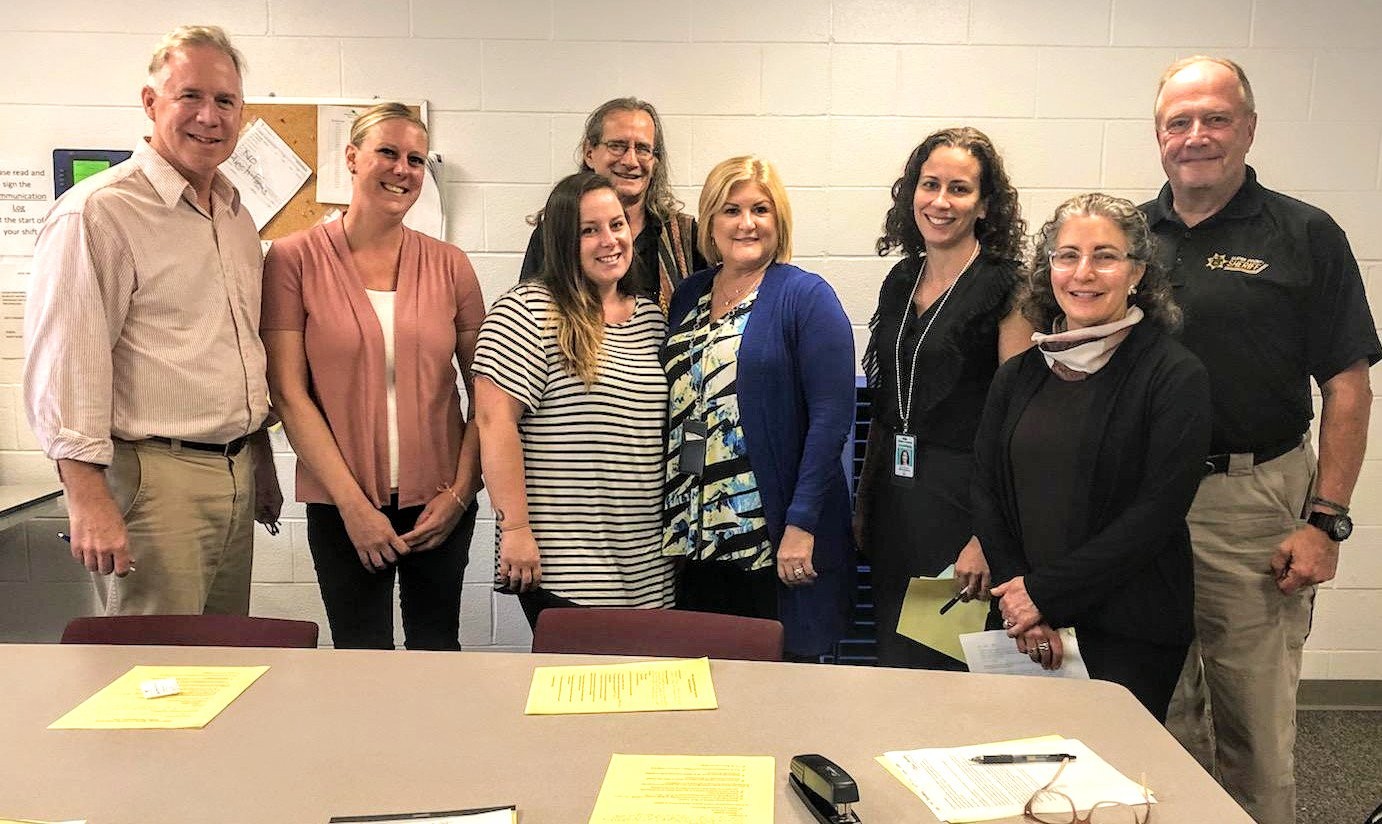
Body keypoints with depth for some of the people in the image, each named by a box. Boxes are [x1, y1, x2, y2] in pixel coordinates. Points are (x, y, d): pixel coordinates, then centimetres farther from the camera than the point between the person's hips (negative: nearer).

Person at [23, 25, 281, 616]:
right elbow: (64, 366, -17)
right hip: (154, 478, -8)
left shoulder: (237, 215, 14)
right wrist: (88, 498, -22)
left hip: (236, 474, 8)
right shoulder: (99, 212, -11)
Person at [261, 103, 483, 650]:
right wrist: (352, 502, -10)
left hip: (440, 502, 2)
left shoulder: (449, 266, 4)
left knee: (437, 649, 10)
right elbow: (289, 394, -6)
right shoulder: (294, 259, -2)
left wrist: (461, 491, -4)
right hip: (340, 502, -1)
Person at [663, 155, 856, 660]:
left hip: (775, 540, -5)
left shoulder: (805, 297, -6)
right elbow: (675, 405, 14)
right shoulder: (689, 295, 11)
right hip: (693, 534, 5)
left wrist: (802, 523, -17)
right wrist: (675, 515, 8)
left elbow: (832, 416, -12)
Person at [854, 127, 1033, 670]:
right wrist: (863, 502, 13)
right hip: (892, 497, 6)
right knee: (893, 659, 15)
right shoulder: (900, 281, 10)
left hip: (962, 497, -6)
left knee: (953, 666, 4)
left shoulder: (1006, 287, -10)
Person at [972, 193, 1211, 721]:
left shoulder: (1174, 376, -8)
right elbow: (986, 495, 3)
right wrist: (1022, 609, -10)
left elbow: (1156, 513, -14)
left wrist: (1046, 593, -15)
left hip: (1130, 636, -4)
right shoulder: (1017, 378, 7)